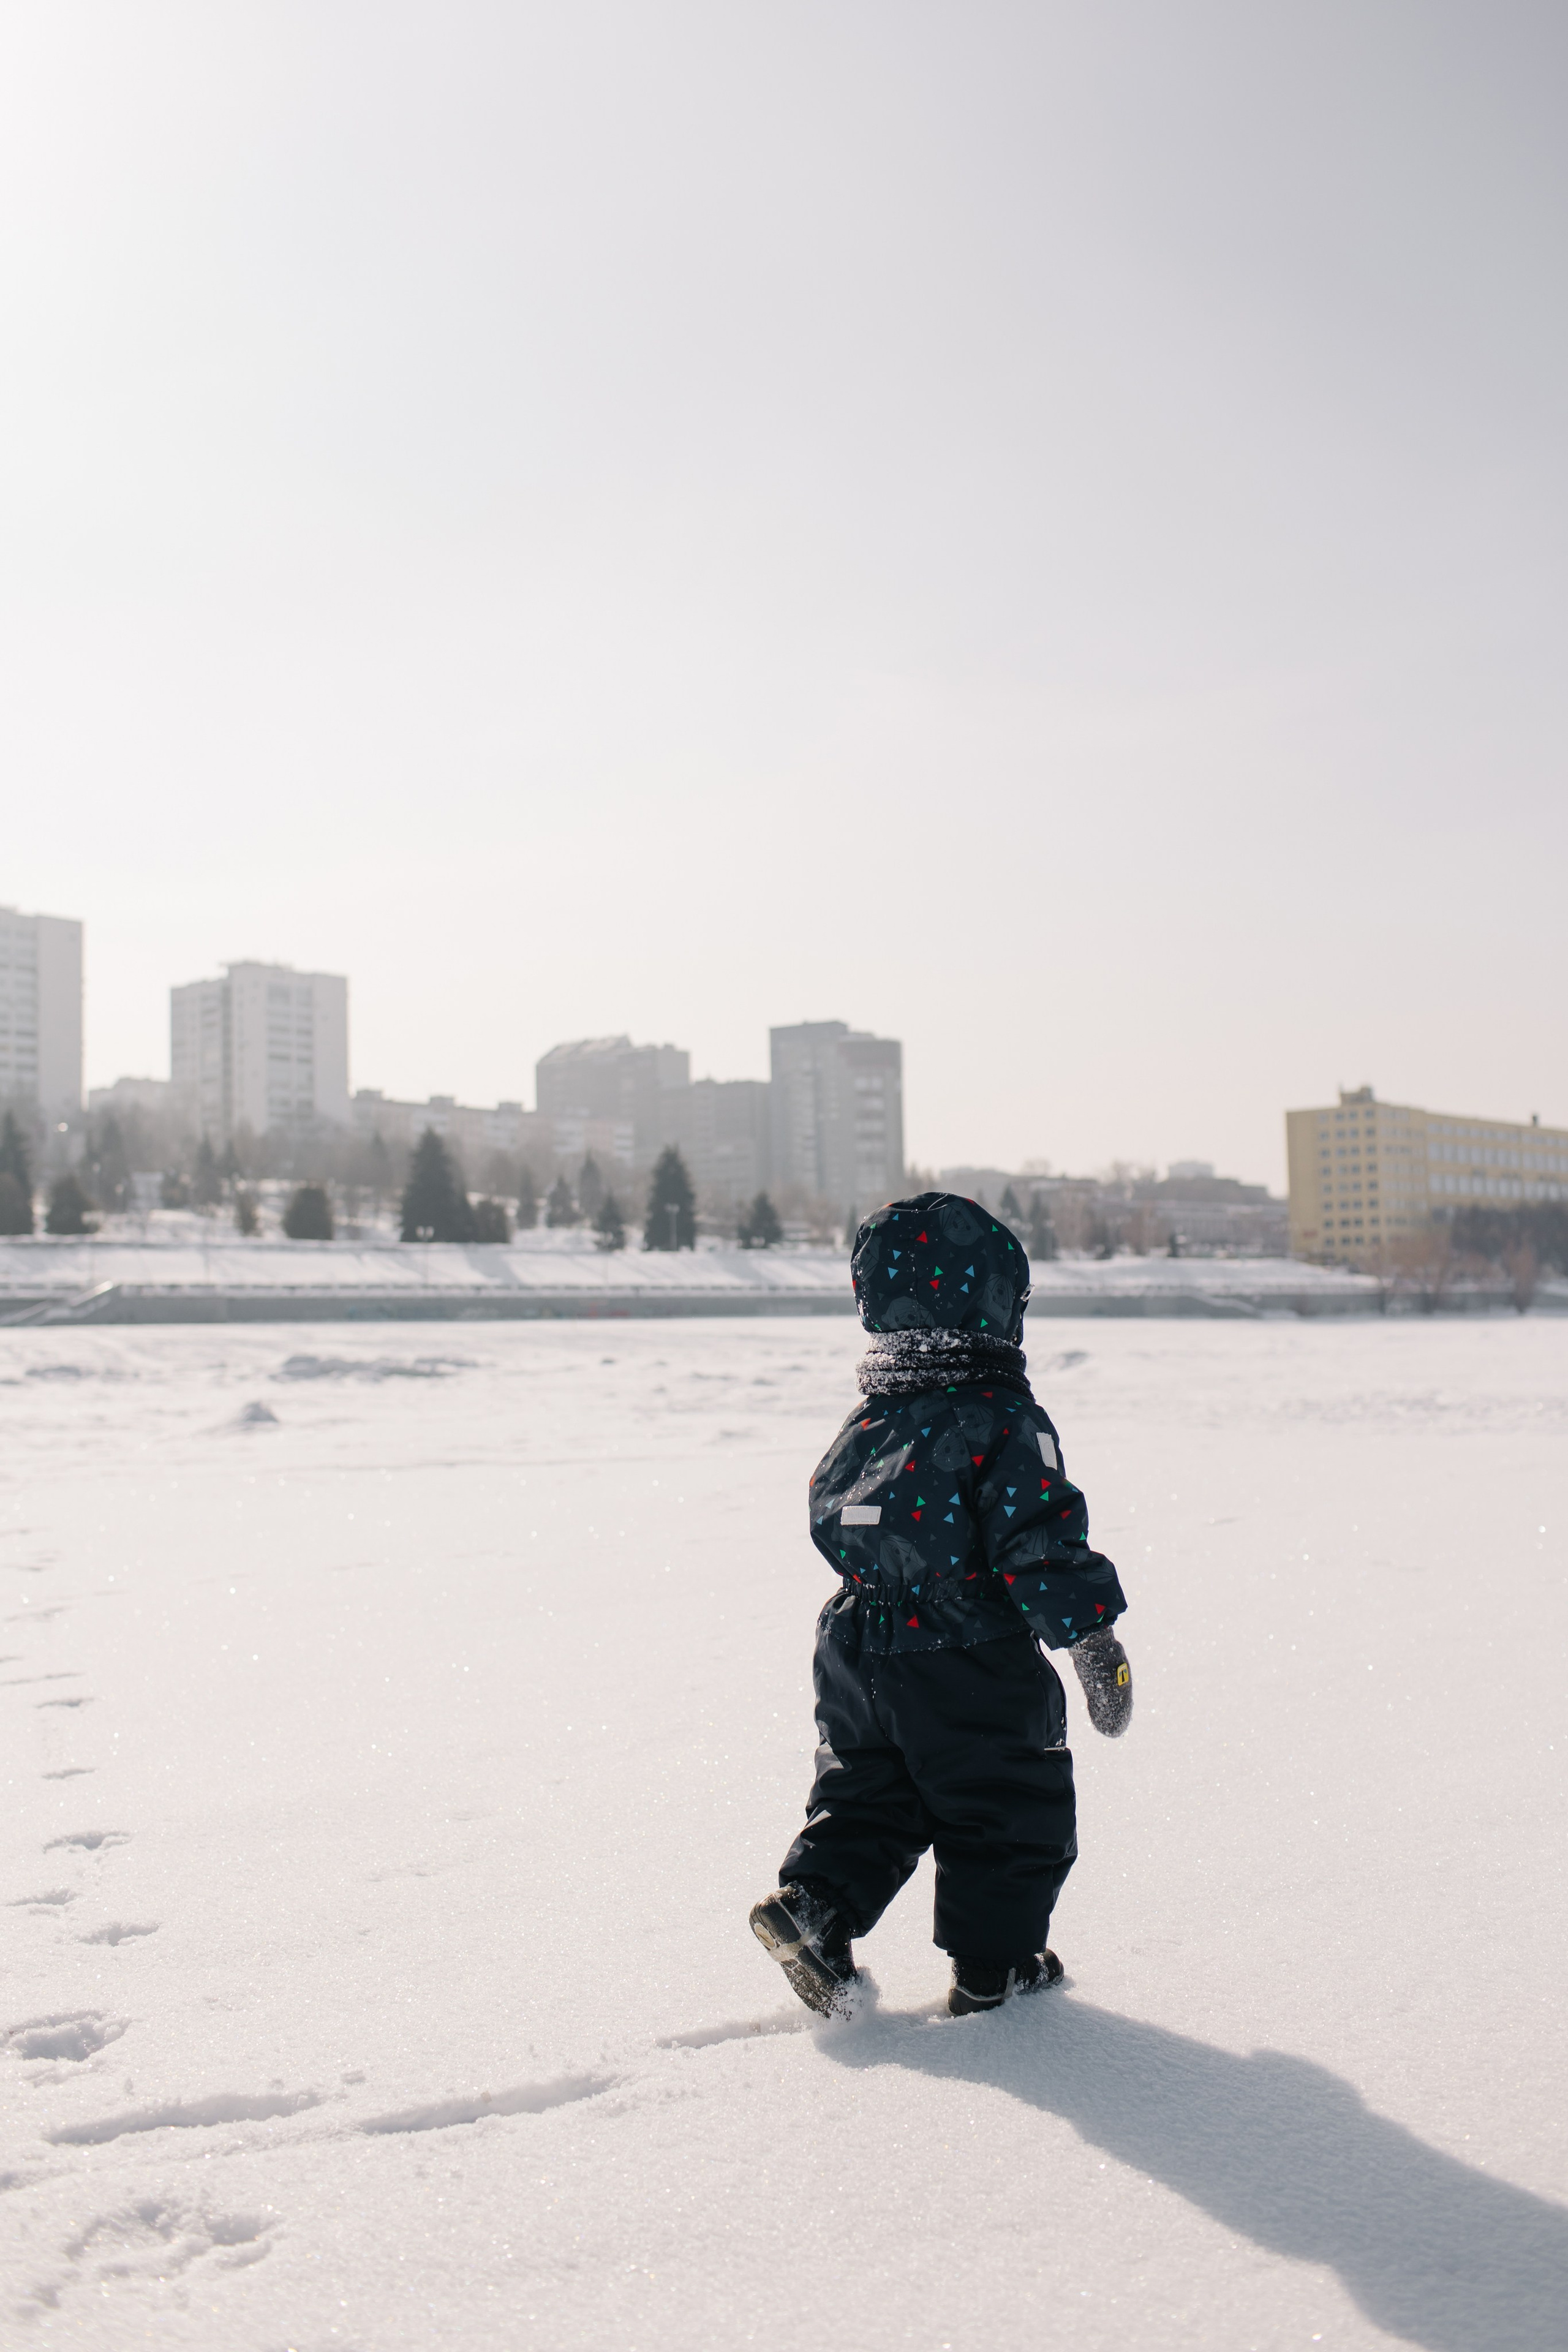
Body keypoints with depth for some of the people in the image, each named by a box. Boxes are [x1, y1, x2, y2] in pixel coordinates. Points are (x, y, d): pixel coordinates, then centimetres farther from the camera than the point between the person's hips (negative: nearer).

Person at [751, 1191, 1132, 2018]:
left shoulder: (865, 1422, 4)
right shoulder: (1006, 1421, -15)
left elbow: (830, 1522, 15)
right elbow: (1040, 1543, -19)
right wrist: (1093, 1639, -11)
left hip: (859, 1660, 6)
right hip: (971, 1671, -5)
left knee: (868, 1794, 20)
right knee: (1009, 1810, 11)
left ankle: (812, 1902, 4)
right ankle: (992, 1966, 18)